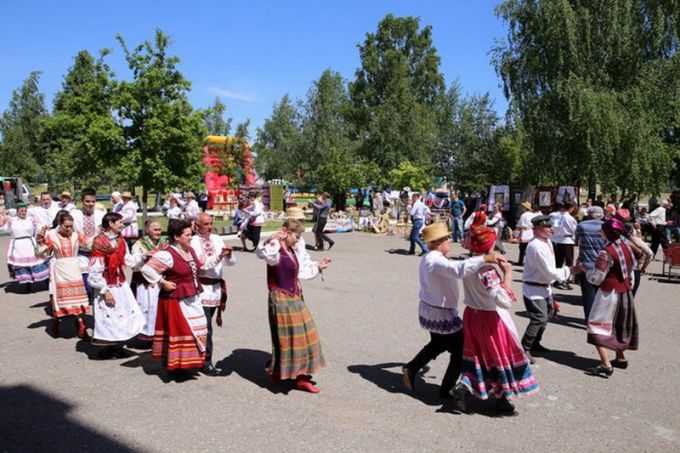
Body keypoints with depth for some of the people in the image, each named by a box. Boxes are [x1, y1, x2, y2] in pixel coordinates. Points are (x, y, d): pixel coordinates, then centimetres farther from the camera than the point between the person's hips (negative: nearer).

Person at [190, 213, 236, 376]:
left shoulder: (216, 239, 7)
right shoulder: (194, 242, -9)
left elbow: (231, 262, 5)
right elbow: (202, 264, -19)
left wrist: (229, 255, -16)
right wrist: (219, 256, -29)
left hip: (216, 286, 6)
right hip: (202, 288, -6)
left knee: (205, 324, 17)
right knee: (206, 327, -4)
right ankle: (207, 363, 4)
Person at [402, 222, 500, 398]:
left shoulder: (427, 259, 6)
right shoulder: (437, 261, -27)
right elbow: (459, 269, -45)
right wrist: (484, 258, -46)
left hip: (428, 310, 10)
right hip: (441, 315, -10)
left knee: (438, 344, 31)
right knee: (459, 352, 8)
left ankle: (411, 369, 28)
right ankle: (446, 390, 18)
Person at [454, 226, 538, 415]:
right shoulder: (487, 271, -28)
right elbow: (504, 301, -33)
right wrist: (507, 274, -27)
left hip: (471, 315, 7)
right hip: (490, 319, -7)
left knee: (478, 355, 22)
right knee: (500, 356, 12)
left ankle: (463, 385, 11)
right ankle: (502, 400, 26)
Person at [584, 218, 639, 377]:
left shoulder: (606, 252, -22)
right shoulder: (626, 246, 3)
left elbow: (596, 278, -20)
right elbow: (632, 266, 13)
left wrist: (586, 270, -2)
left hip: (609, 293, -8)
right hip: (625, 292, 9)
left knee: (597, 326, -4)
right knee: (618, 325, 22)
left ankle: (606, 365, -11)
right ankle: (620, 358, 35)